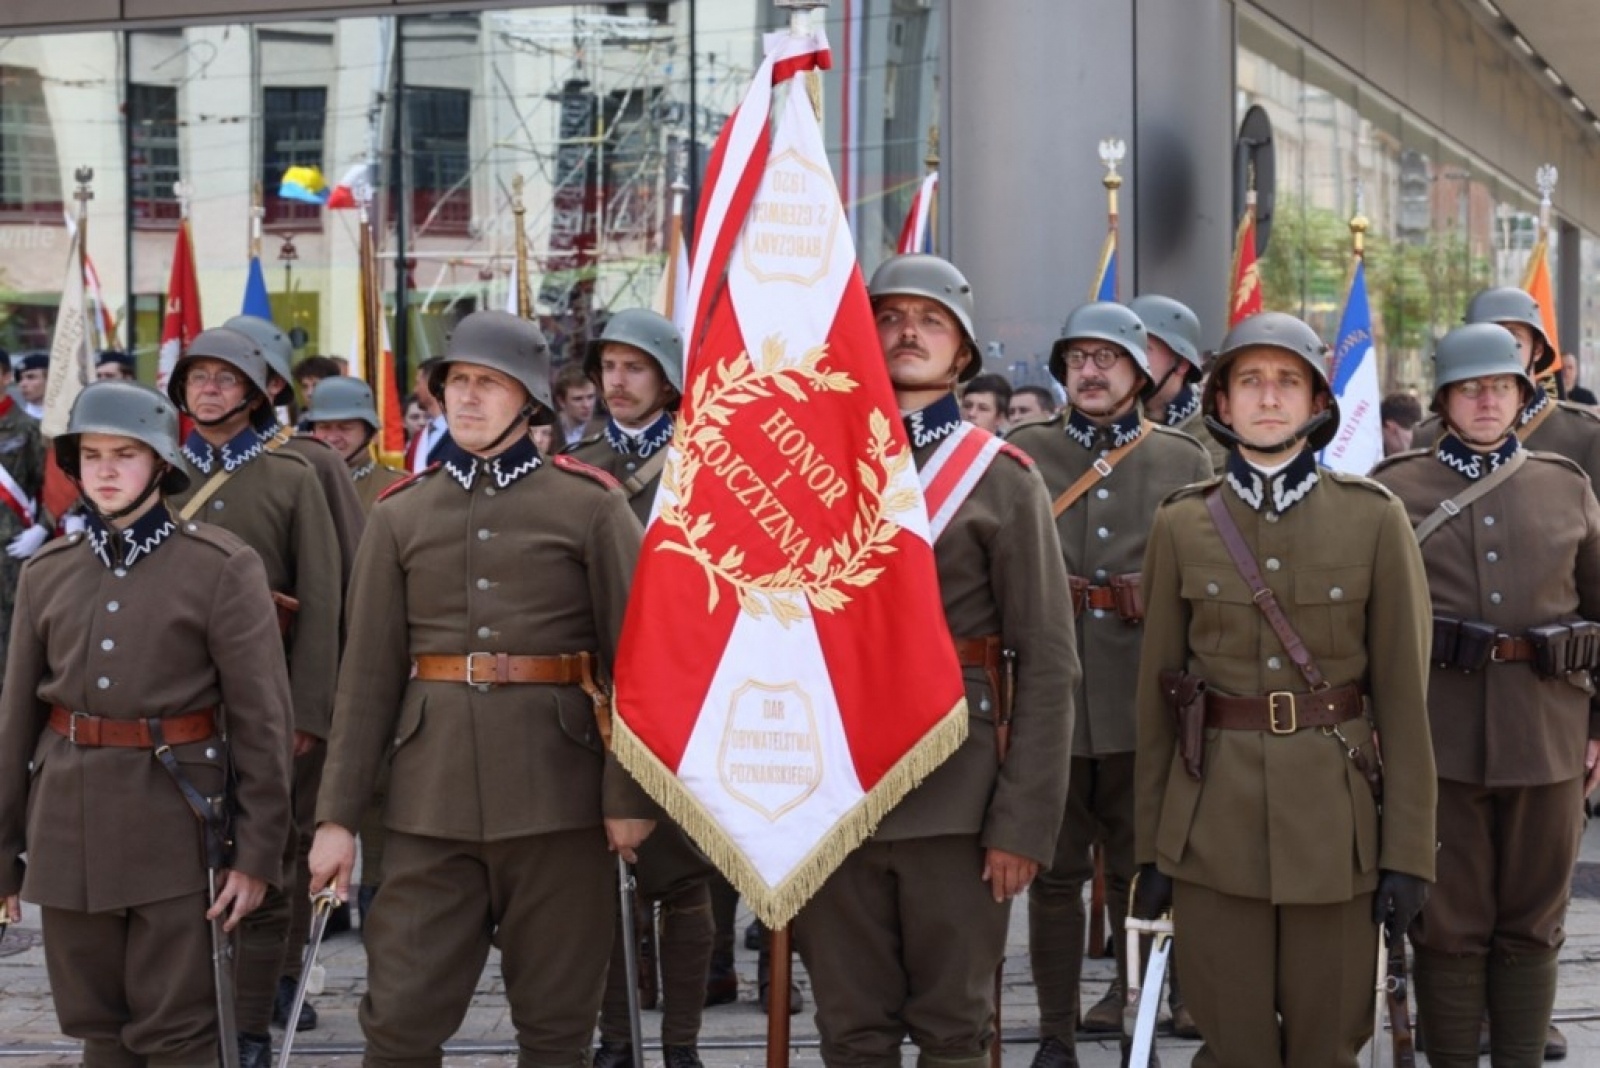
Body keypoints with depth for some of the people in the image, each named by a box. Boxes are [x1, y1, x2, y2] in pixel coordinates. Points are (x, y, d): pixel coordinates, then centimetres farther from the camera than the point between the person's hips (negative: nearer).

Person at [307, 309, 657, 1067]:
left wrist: (630, 794, -9)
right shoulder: (400, 514, 9)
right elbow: (369, 672, 7)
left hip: (557, 792, -2)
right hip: (430, 798, 2)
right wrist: (338, 814, 3)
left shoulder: (590, 504, 1)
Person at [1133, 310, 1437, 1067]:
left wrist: (1409, 849, -5)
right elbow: (1156, 693, 5)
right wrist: (1150, 847, 4)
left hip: (1333, 814, 0)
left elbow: (1403, 692, -2)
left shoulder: (1374, 519, -2)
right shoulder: (1182, 524, 2)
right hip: (1213, 819, 1)